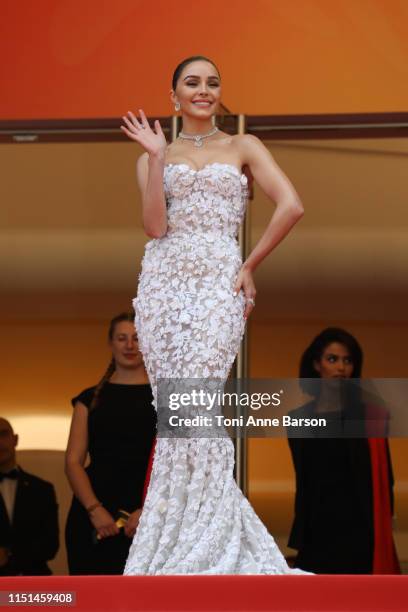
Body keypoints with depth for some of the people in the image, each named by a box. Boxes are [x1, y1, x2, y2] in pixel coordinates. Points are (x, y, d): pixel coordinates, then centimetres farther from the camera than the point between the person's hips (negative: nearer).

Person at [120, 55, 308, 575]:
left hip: (220, 283, -2)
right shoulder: (156, 154, 14)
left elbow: (291, 206, -2)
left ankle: (201, 544, -6)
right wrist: (156, 157, -5)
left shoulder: (243, 147, 10)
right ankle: (179, 536, 8)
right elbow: (154, 226, -1)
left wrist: (250, 266, -2)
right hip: (163, 283, 2)